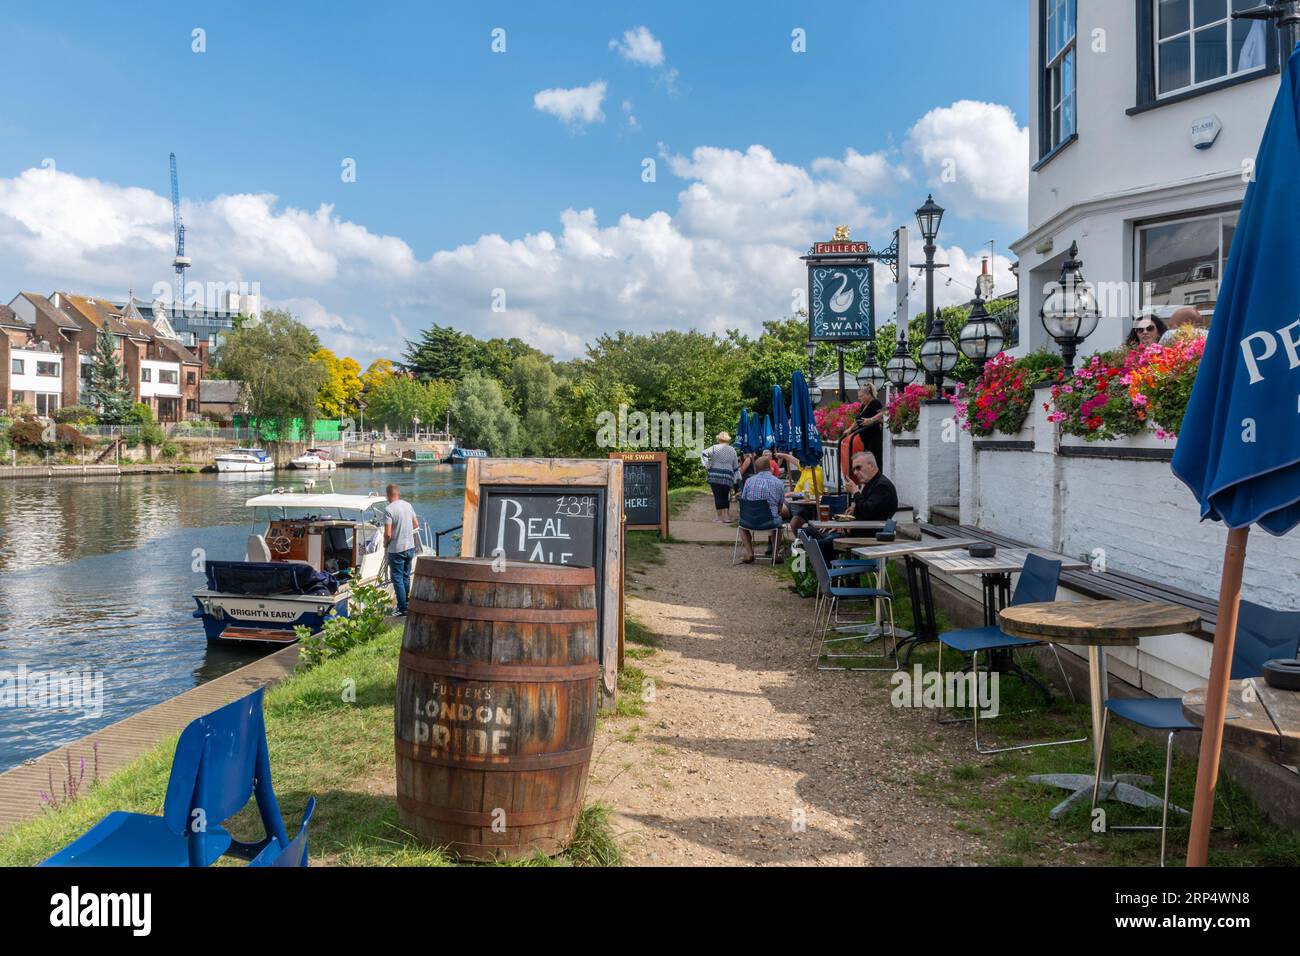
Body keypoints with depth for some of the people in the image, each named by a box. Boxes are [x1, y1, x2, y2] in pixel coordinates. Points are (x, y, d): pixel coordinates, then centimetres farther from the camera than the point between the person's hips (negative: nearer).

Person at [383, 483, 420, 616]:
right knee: (406, 577, 17)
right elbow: (416, 525, 12)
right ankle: (407, 604, 23)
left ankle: (403, 608, 2)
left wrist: (385, 543, 0)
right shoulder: (408, 505, 3)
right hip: (410, 547, 6)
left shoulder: (389, 509, -17)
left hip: (396, 550, -6)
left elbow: (388, 534, -19)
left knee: (397, 579, 2)